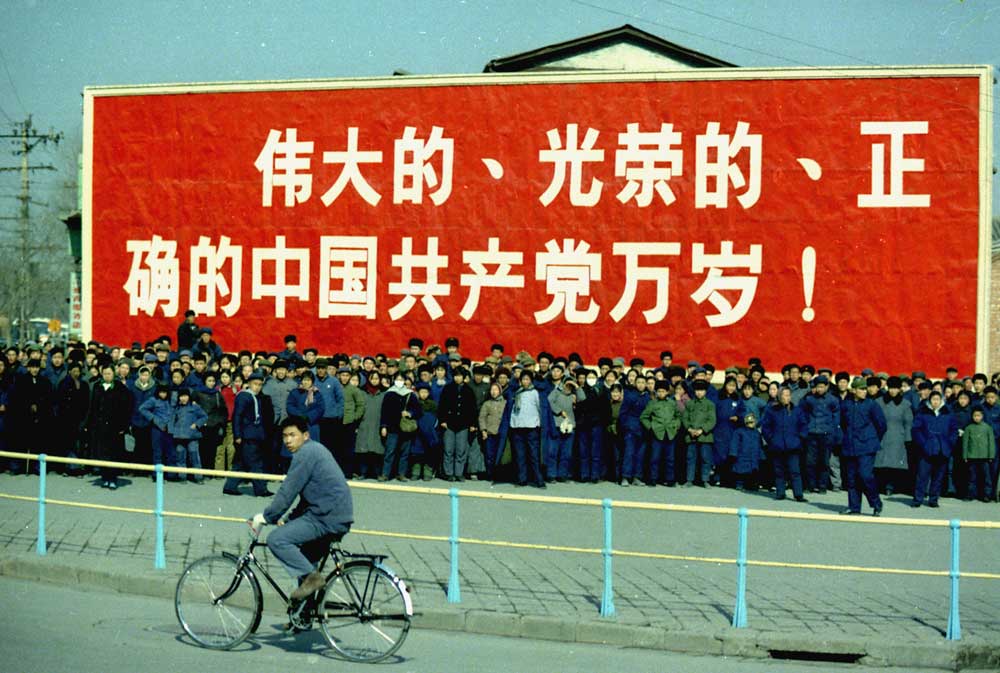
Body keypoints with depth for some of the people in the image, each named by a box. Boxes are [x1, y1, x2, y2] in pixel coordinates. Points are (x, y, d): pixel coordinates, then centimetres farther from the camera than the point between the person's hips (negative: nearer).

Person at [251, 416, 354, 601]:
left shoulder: (306, 453, -12)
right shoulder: (315, 450, 20)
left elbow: (287, 491, -14)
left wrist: (266, 517, -5)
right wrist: (289, 519, 17)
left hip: (328, 518, -10)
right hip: (338, 517, 10)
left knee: (276, 539, -14)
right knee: (306, 560, 21)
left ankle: (310, 576, -11)